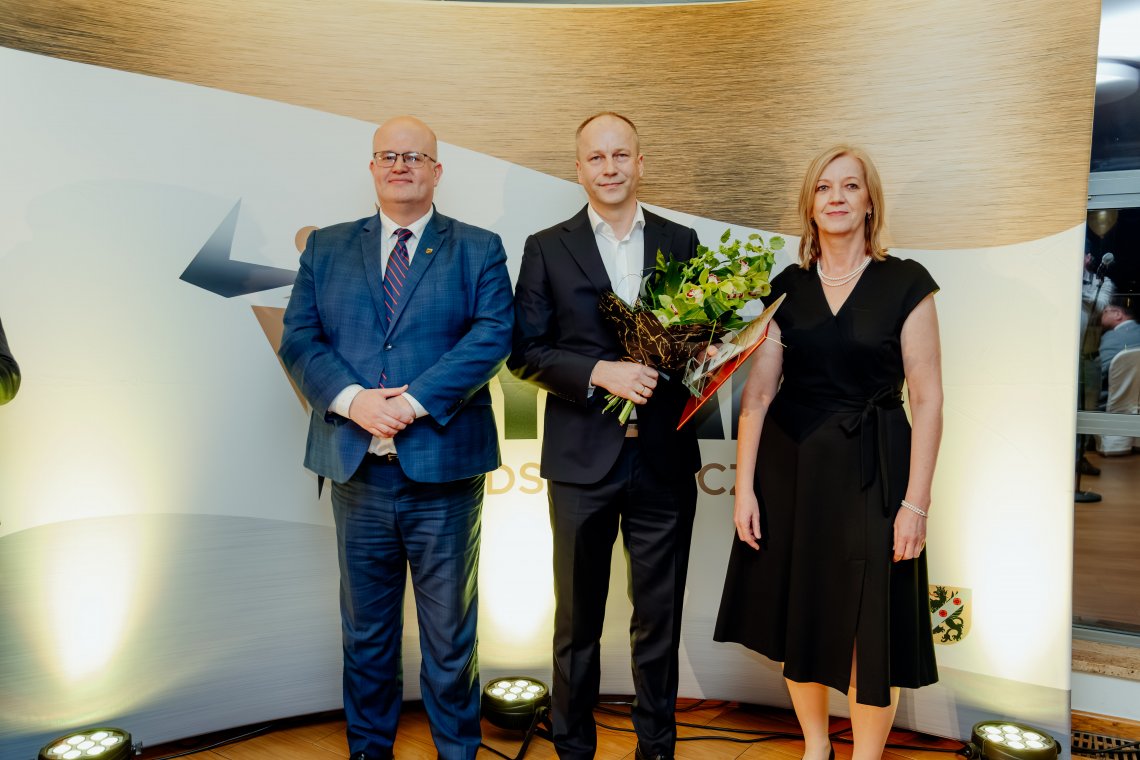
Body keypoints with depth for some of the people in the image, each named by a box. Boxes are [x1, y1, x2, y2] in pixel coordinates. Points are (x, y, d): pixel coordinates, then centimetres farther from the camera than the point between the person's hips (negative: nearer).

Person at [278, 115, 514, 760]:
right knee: (365, 629, 17)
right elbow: (299, 338, 2)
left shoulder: (478, 249, 5)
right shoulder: (327, 247, 12)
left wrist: (414, 401, -19)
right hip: (356, 466, 3)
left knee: (450, 633, 11)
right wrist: (352, 398, -16)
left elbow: (492, 335, -10)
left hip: (443, 468, -2)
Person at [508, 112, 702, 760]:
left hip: (664, 457, 2)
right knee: (577, 619, 13)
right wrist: (599, 373, -17)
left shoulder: (681, 242, 8)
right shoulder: (547, 248, 2)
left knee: (660, 620, 14)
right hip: (582, 458, -1)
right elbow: (525, 351, -4)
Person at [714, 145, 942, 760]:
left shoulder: (906, 283, -4)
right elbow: (757, 392, 1)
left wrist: (916, 502, -10)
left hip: (871, 472, -2)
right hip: (790, 468, 3)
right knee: (798, 617, 13)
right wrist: (744, 487, -4)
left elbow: (927, 399, -6)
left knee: (870, 630, 6)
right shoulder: (786, 287, 4)